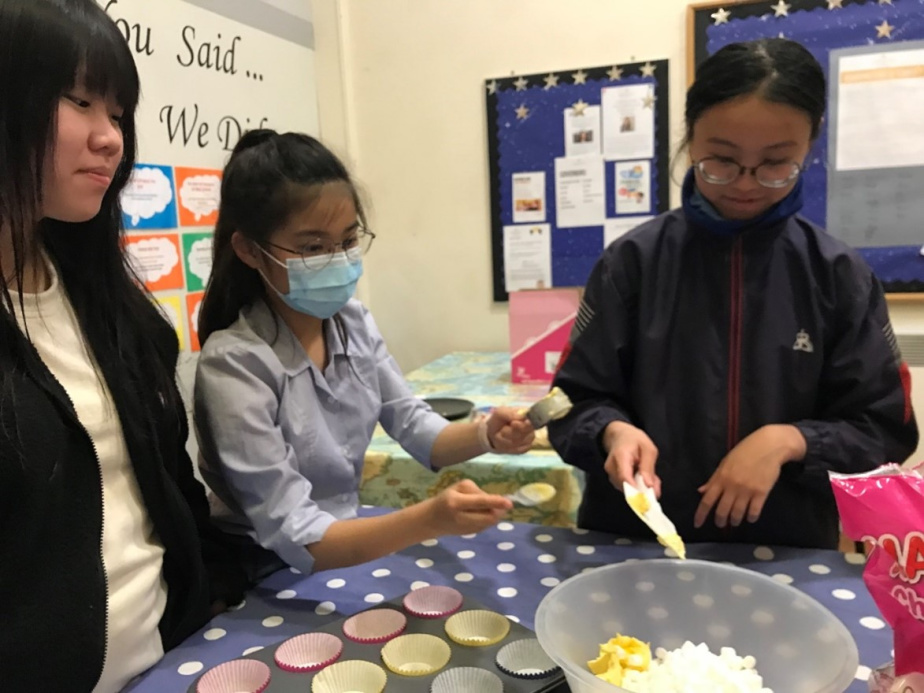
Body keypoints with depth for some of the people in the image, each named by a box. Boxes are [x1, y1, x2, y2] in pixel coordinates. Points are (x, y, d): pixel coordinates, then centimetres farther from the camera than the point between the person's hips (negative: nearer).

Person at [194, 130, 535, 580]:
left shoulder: (353, 322, -4)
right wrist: (430, 519, -38)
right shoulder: (234, 364, -23)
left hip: (352, 545, 5)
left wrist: (485, 435, -19)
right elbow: (295, 540, -25)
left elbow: (414, 428, 1)